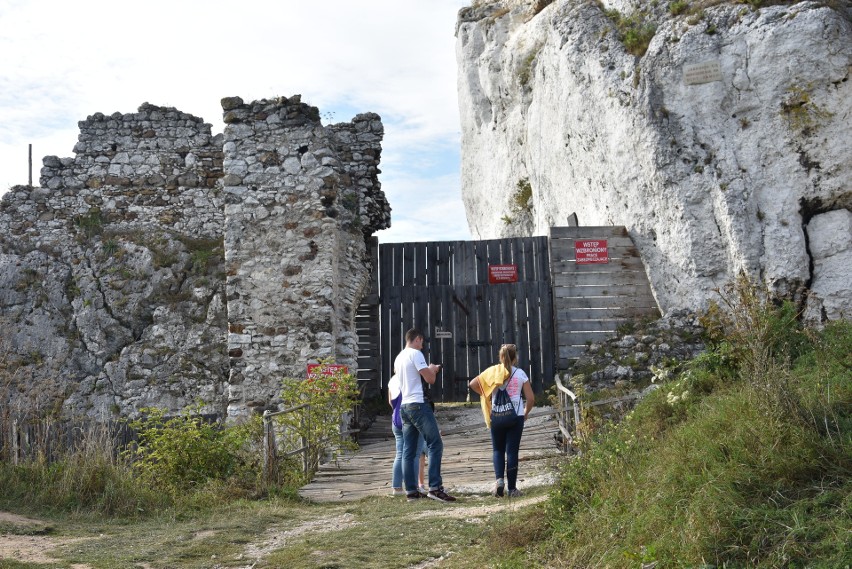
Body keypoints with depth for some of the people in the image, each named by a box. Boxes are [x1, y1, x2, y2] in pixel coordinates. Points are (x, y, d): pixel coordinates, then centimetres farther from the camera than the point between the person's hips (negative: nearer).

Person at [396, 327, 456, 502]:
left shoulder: (398, 358, 19)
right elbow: (430, 379, -10)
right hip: (418, 405, -9)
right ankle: (435, 488, -16)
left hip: (404, 407, 9)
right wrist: (433, 369, 10)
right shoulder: (415, 354, -7)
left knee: (408, 450, 6)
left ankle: (411, 491, 7)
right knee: (435, 444, -9)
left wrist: (429, 371, 26)